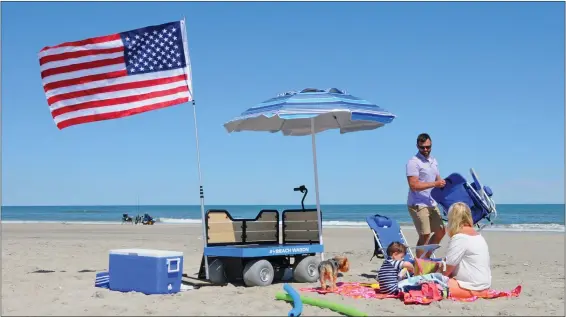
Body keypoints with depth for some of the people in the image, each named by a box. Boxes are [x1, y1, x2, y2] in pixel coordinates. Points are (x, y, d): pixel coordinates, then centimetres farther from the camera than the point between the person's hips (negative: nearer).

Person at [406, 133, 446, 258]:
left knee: (440, 232, 13)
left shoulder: (433, 161, 15)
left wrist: (443, 183, 2)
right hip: (418, 205, -9)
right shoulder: (413, 162, -13)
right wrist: (435, 184, -21)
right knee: (425, 235, -8)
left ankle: (426, 259, 25)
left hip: (431, 204, 9)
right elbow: (413, 185, -20)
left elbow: (437, 179, 25)